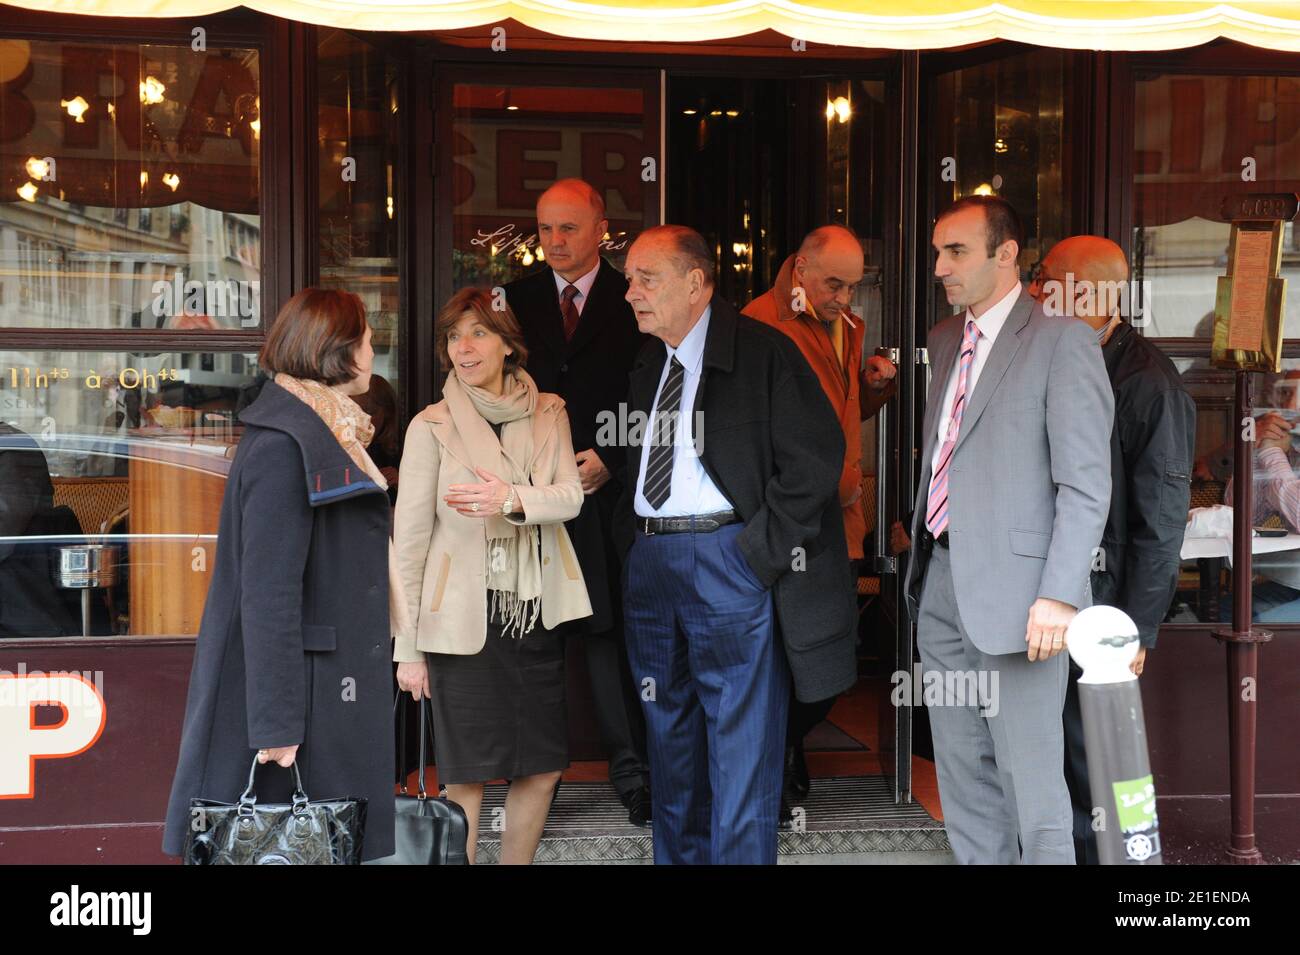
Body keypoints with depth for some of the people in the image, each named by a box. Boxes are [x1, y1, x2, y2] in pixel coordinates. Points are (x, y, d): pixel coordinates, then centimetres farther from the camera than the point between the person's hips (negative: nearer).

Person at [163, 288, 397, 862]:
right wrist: (276, 722, -23)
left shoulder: (325, 433, 15)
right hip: (301, 688, -10)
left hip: (329, 680, 10)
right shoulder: (283, 447, -17)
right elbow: (267, 594, -21)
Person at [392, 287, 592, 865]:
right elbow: (409, 538, -3)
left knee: (543, 767, 8)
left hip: (538, 613, 4)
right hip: (465, 617, -4)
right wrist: (408, 649, -5)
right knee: (467, 775, -1)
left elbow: (571, 496, -5)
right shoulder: (432, 426, -2)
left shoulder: (548, 414, 8)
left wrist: (512, 500, -28)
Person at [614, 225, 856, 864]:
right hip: (649, 561, 7)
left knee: (739, 739, -3)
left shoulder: (763, 353, -7)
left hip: (730, 557, -7)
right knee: (670, 733, 16)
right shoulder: (647, 366, 14)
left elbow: (815, 457, -12)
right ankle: (676, 854, 27)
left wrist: (759, 550, -14)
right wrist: (631, 544, 6)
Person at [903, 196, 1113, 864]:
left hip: (1014, 585, -7)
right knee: (961, 767, 14)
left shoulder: (1061, 341, -8)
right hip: (940, 582, 7)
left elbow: (1087, 483, -12)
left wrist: (1060, 594, -18)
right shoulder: (945, 339, 15)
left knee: (1029, 776, -3)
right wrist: (921, 556, 12)